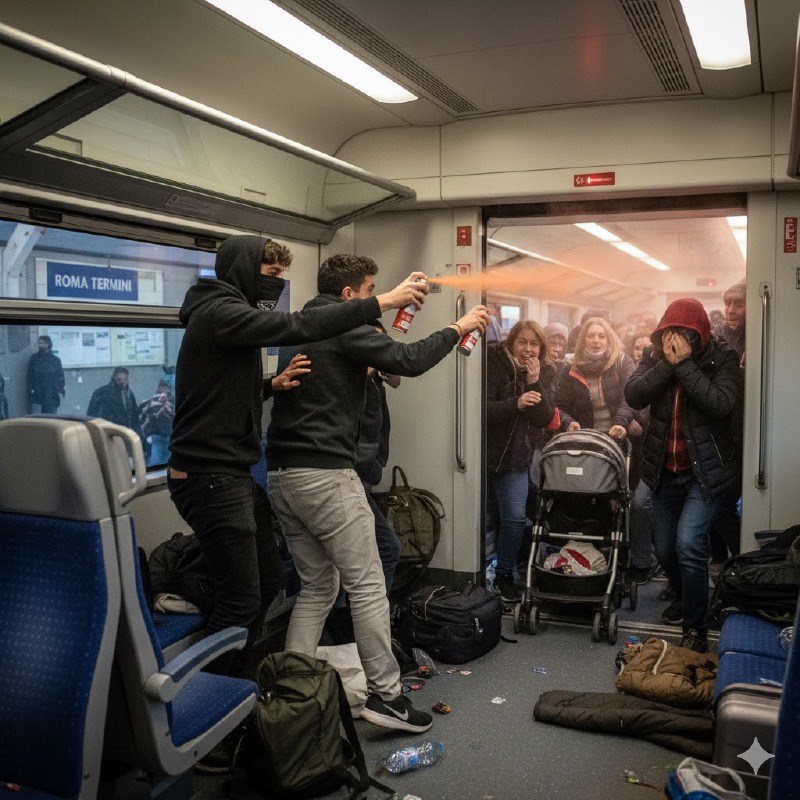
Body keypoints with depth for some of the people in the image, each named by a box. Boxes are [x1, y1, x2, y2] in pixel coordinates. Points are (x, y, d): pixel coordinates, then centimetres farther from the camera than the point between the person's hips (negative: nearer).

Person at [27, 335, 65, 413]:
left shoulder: (56, 360, 7)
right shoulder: (34, 359, 6)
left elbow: (60, 376, 6)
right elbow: (30, 376, 6)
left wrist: (62, 387, -10)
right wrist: (31, 389, -5)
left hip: (51, 397, 1)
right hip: (36, 396, -1)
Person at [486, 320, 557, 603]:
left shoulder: (546, 372, 1)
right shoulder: (494, 364, -11)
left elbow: (545, 419, -9)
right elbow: (482, 409, -20)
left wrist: (534, 382, -21)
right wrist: (516, 403, -35)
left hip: (517, 459, 3)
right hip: (486, 455, -2)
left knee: (515, 518, -4)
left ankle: (504, 576, 14)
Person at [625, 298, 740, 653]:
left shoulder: (722, 359, -10)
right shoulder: (654, 356, 0)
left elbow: (720, 403, -26)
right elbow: (633, 396, -14)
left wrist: (685, 363, -25)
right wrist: (667, 363, -21)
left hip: (704, 470, -4)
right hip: (665, 469, 5)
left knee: (689, 545, -17)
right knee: (664, 548, 14)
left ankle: (696, 629, -1)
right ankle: (685, 597, 44)